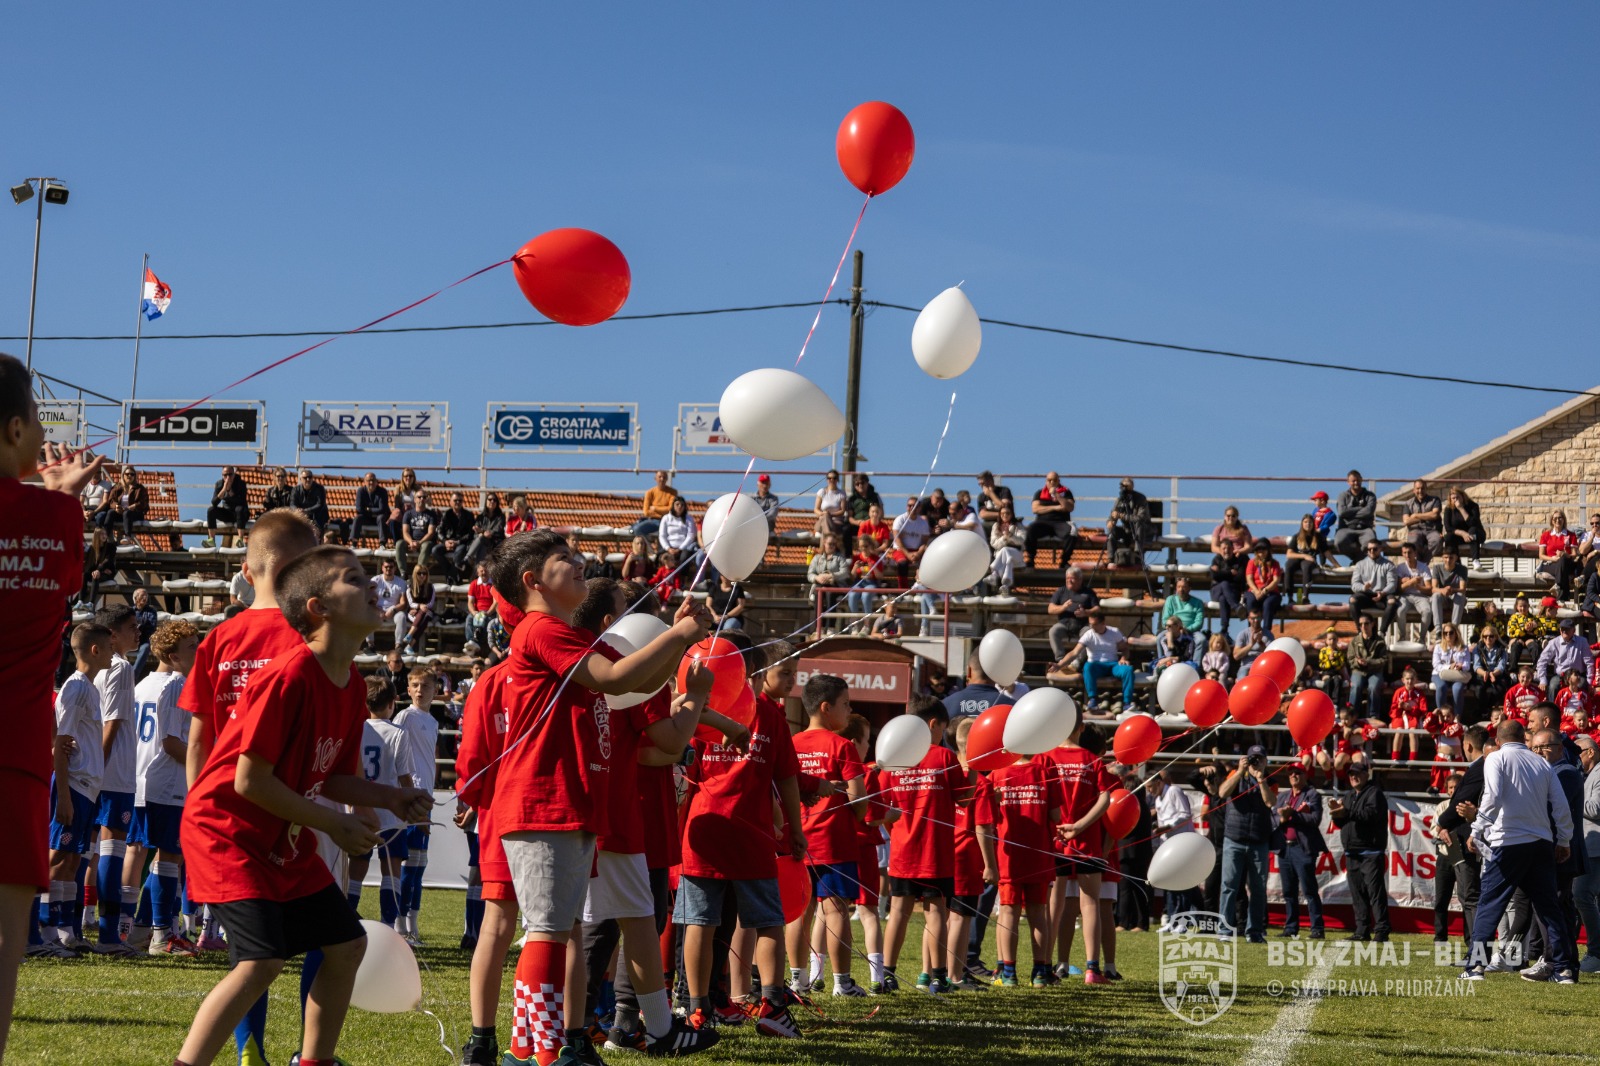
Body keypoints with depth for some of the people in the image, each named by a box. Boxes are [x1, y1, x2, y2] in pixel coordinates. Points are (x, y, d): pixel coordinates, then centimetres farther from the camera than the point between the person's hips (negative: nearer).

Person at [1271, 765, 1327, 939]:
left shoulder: (1313, 795, 3)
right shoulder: (1282, 796, 20)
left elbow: (1315, 819, -11)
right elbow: (1272, 818, 11)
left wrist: (1293, 814, -16)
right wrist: (1281, 819, -9)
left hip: (1303, 848, -6)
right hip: (1284, 847, 6)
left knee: (1310, 890, -7)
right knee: (1289, 892, 8)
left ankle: (1317, 929, -7)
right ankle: (1291, 929, 12)